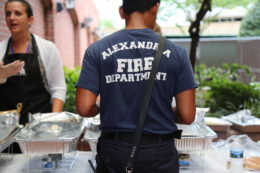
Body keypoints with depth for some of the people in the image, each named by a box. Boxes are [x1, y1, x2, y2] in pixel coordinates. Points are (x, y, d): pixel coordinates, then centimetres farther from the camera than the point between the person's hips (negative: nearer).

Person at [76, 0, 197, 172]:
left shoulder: (97, 50, -7)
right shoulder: (175, 51, -6)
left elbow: (85, 108, -11)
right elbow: (187, 115, -7)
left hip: (114, 150, 1)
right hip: (159, 152, 0)